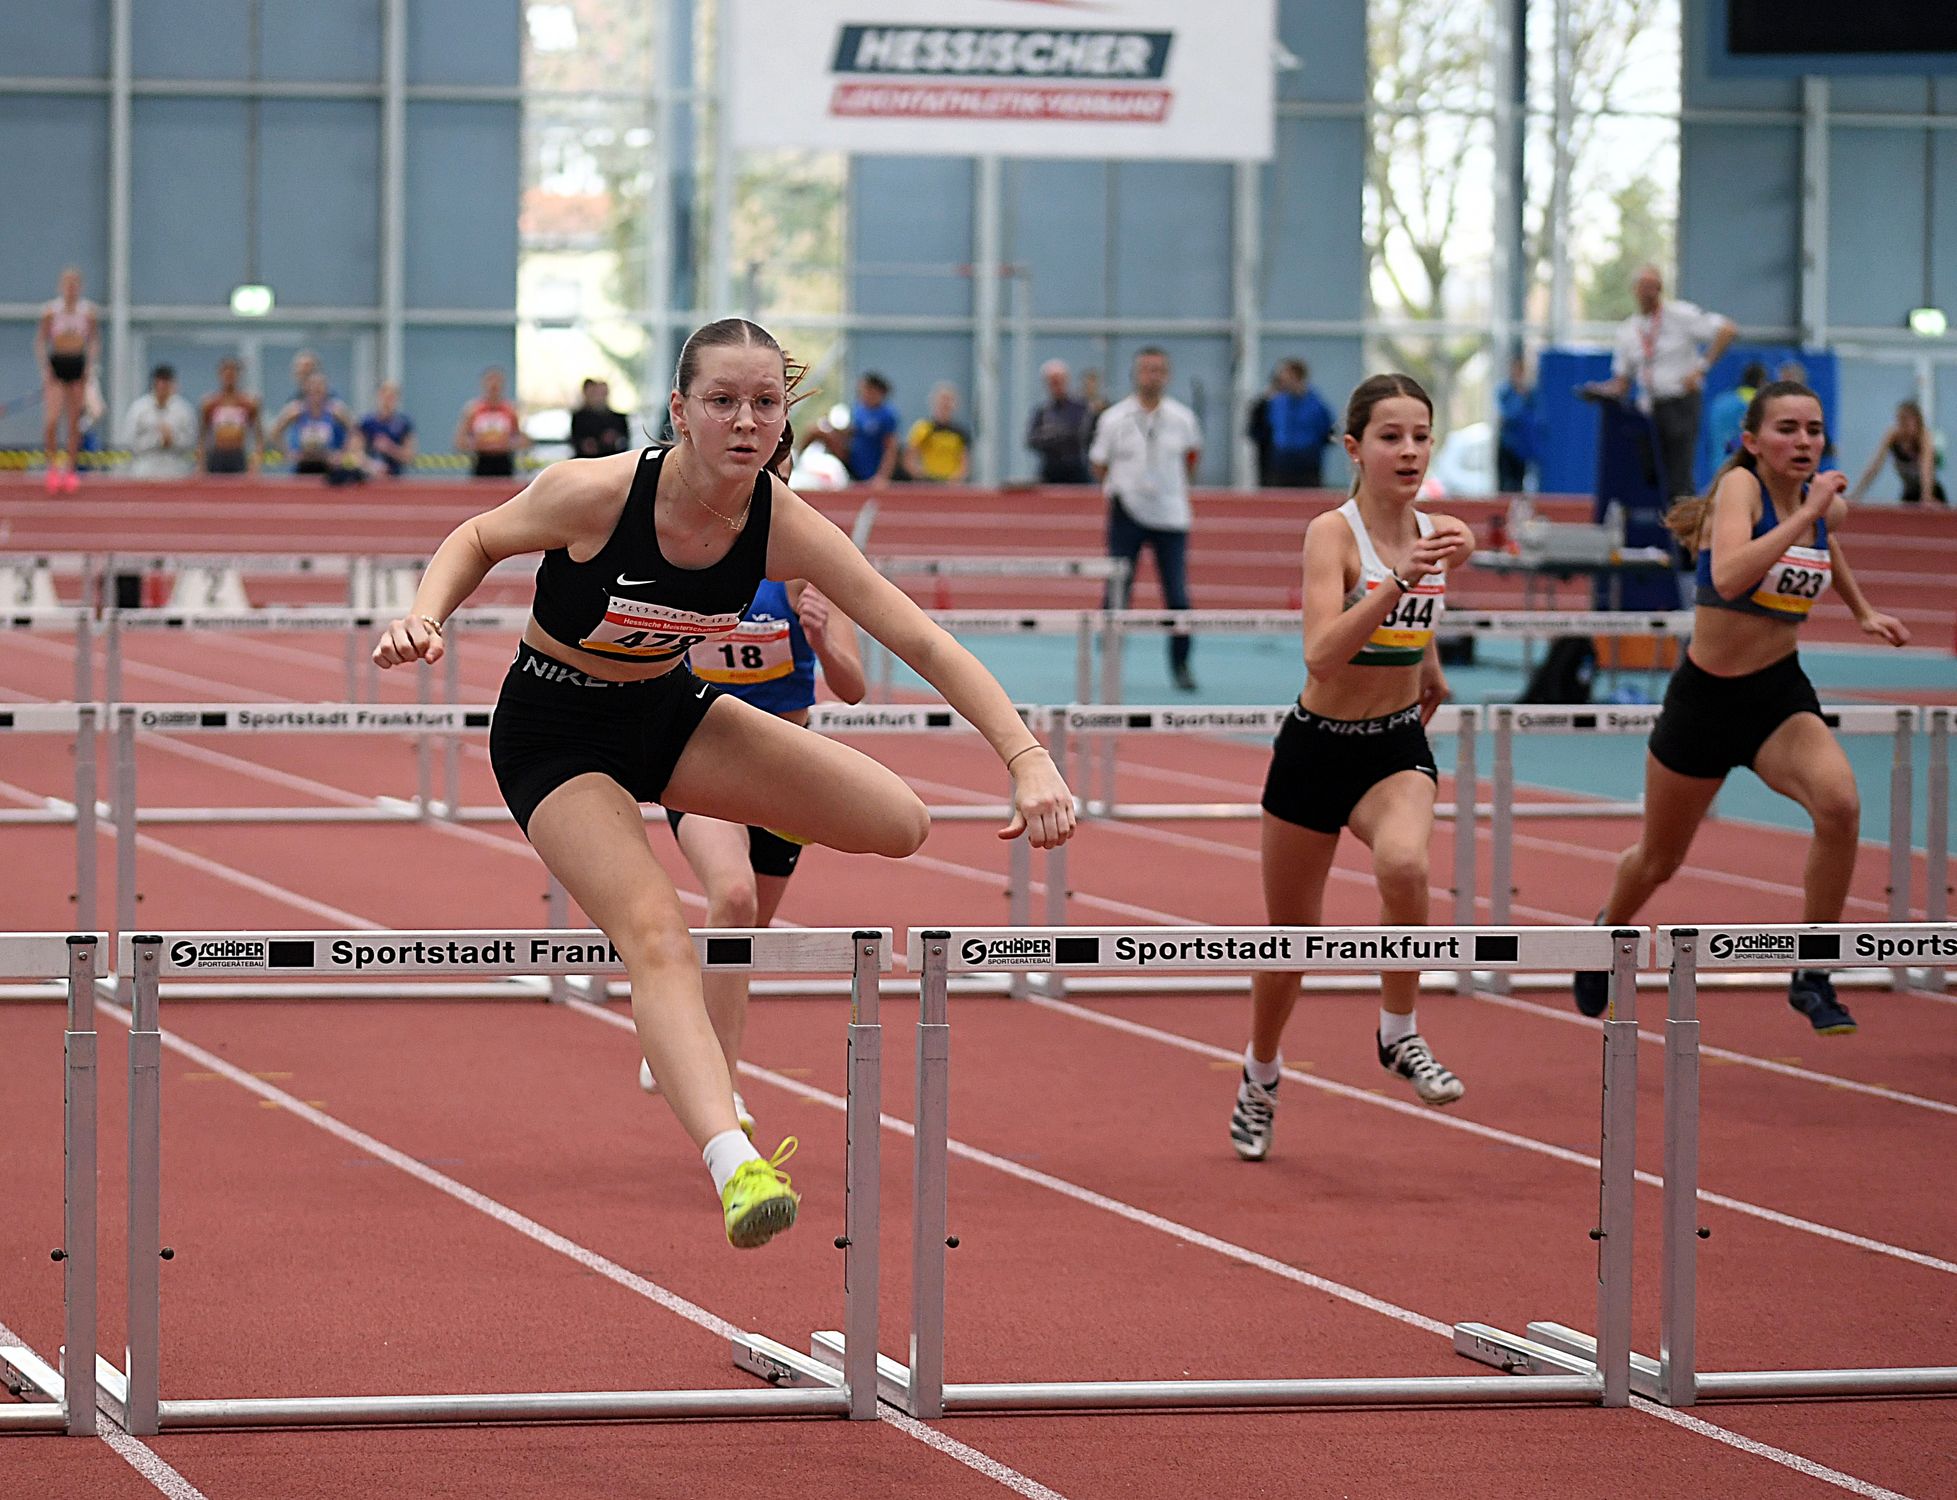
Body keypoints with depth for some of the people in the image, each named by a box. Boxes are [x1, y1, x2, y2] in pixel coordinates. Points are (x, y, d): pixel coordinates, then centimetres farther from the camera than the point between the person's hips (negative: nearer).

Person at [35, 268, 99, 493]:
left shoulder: (88, 311, 3)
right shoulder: (51, 311, -1)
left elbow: (95, 341, 8)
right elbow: (40, 341, 2)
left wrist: (91, 363, -6)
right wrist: (44, 368, -8)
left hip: (78, 365, 1)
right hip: (56, 365, -1)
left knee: (74, 421, 3)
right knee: (52, 420, -14)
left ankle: (71, 471, 12)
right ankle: (53, 466, 1)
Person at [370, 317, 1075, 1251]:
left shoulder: (784, 527, -18)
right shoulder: (595, 493, -27)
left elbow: (923, 642, -18)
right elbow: (478, 540, -7)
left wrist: (1028, 759, -28)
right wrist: (423, 617, -28)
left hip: (668, 710, 5)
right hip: (556, 736, -5)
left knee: (898, 823, -6)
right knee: (656, 933, -29)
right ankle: (734, 1166, -46)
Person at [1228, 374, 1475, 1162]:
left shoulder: (1444, 536, -3)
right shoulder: (1332, 533, -18)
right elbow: (1321, 654, -34)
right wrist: (1400, 580, -42)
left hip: (1396, 746, 2)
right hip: (1317, 748, -2)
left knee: (1404, 864, -32)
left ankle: (1399, 1034, -11)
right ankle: (1260, 1076, 40)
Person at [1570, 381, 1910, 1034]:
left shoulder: (1829, 504, 0)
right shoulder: (1740, 485, -18)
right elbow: (1728, 577, -38)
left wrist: (1864, 612, 18)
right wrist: (1805, 515, -36)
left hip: (1781, 693, 3)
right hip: (1706, 695, -3)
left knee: (1839, 803, -28)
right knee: (1659, 861, 15)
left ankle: (1812, 978, -15)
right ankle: (1609, 931, 51)